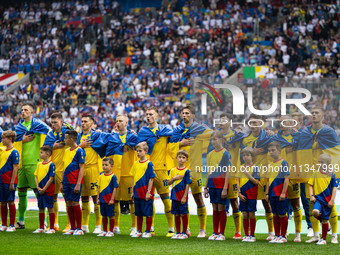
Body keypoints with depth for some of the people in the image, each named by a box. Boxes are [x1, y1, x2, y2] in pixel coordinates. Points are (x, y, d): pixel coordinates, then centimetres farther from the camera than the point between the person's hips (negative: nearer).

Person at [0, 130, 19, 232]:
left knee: (10, 202, -3)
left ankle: (12, 225, 3)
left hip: (10, 182, -7)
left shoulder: (14, 152, -9)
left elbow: (15, 168, -13)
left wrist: (12, 183, -17)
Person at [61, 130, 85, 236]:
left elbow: (81, 168, -11)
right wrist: (62, 183, 17)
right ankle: (72, 228, 13)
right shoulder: (66, 151, 14)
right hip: (67, 182, 7)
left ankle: (79, 229, 1)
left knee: (75, 203, -6)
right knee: (68, 204, 6)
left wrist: (78, 184, -17)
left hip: (75, 183, -7)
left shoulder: (79, 151, -8)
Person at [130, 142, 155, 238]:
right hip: (137, 192, 6)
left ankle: (148, 232, 7)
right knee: (138, 213, 12)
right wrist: (132, 192, 13)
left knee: (148, 213, -1)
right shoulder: (135, 164, 10)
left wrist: (148, 192, -14)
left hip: (146, 193, -6)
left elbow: (151, 179, -10)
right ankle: (139, 231, 20)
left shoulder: (148, 163, -7)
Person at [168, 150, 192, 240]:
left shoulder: (186, 171, -6)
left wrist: (184, 197, -14)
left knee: (183, 214, 0)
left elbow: (187, 184, -9)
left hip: (182, 196, -4)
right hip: (174, 195, 4)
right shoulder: (173, 170, 8)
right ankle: (178, 232, 17)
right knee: (176, 214, 9)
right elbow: (169, 182, 9)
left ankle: (184, 233, 9)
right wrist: (174, 178, -11)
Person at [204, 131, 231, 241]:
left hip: (221, 183, -5)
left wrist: (225, 188, -14)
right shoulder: (210, 154, 12)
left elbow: (227, 172, -8)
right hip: (212, 183, 5)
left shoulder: (225, 153, -6)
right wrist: (206, 187, 15)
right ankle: (215, 233, 13)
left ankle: (221, 234, 4)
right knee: (214, 208, 8)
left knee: (221, 208, -2)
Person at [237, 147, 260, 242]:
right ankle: (246, 235, 12)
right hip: (243, 195, 4)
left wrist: (247, 173, -18)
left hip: (252, 194, -4)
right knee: (245, 215, 5)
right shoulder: (241, 167, 9)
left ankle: (252, 235, 7)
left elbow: (256, 182, -11)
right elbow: (238, 181, 8)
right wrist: (239, 193, -2)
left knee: (251, 214, -1)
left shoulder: (255, 167, -3)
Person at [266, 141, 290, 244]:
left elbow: (286, 178, -10)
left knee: (282, 214, -2)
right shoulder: (270, 164, 14)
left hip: (280, 194, -6)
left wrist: (283, 193, -15)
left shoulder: (283, 163, -6)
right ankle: (277, 236, 15)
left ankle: (283, 236, 4)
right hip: (272, 193, 6)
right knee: (275, 215, 9)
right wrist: (267, 193, 12)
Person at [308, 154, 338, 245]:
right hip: (318, 198, 1)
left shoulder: (331, 175, 0)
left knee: (324, 221, 3)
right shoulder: (315, 174, 4)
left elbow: (334, 188, 0)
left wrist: (332, 200, -8)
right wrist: (311, 196, -7)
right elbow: (311, 185, 7)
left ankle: (323, 239, 18)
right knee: (315, 212, -27)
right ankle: (324, 223, 7)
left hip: (327, 200, -1)